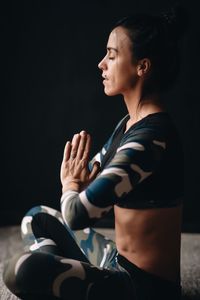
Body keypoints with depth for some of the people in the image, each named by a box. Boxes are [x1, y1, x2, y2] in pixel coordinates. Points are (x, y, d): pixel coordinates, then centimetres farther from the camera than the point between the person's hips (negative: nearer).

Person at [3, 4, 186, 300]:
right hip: (118, 261, 10)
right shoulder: (130, 122, 7)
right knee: (37, 219, 23)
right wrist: (76, 182, -10)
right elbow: (90, 179, 15)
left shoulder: (151, 137, -25)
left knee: (21, 270, -30)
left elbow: (76, 214, -29)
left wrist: (69, 184, -5)